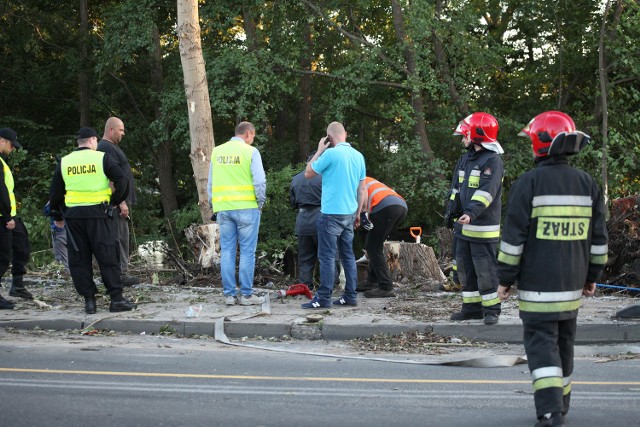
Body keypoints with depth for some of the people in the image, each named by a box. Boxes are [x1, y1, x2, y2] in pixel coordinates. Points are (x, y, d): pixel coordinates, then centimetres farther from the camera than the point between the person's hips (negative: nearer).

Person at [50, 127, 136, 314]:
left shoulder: (63, 162, 9)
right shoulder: (102, 158, -1)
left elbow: (55, 192, 13)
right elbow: (122, 180, -9)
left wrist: (57, 216, 22)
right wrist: (115, 201, 5)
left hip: (73, 215, 3)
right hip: (98, 214, -3)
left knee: (79, 259, 8)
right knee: (107, 257, 1)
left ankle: (89, 300, 6)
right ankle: (116, 299, -1)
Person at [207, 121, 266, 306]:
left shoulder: (217, 152, 9)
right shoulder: (250, 152, -5)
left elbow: (210, 182, 12)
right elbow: (259, 181, -10)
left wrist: (214, 204, 18)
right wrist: (261, 201, 3)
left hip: (223, 208, 4)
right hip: (246, 207, -4)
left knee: (227, 251, 8)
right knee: (247, 251, 1)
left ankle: (229, 294, 8)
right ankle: (246, 294, 1)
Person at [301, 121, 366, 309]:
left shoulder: (331, 154, -14)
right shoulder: (358, 156, 8)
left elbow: (308, 173, -3)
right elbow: (362, 189, 13)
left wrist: (319, 151, 5)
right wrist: (358, 213, 22)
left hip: (331, 214, -7)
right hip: (350, 214, 7)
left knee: (327, 256, -5)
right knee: (348, 255, 12)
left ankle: (323, 298, -7)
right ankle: (350, 295, 13)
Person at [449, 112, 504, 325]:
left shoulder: (492, 161, -13)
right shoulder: (469, 158, 17)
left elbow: (486, 191, -25)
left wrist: (472, 213, -37)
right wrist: (457, 217, 23)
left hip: (483, 228, -9)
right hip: (465, 227, 9)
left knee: (485, 269, -6)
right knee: (465, 268, 12)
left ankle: (491, 310, 2)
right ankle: (472, 307, 21)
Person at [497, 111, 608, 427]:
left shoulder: (530, 183, -11)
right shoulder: (587, 184, 5)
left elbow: (513, 237, -10)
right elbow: (598, 238, 11)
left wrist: (505, 278, -2)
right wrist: (592, 277, 20)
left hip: (537, 285, -5)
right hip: (572, 285, 5)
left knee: (541, 343, -5)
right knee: (564, 342, 18)